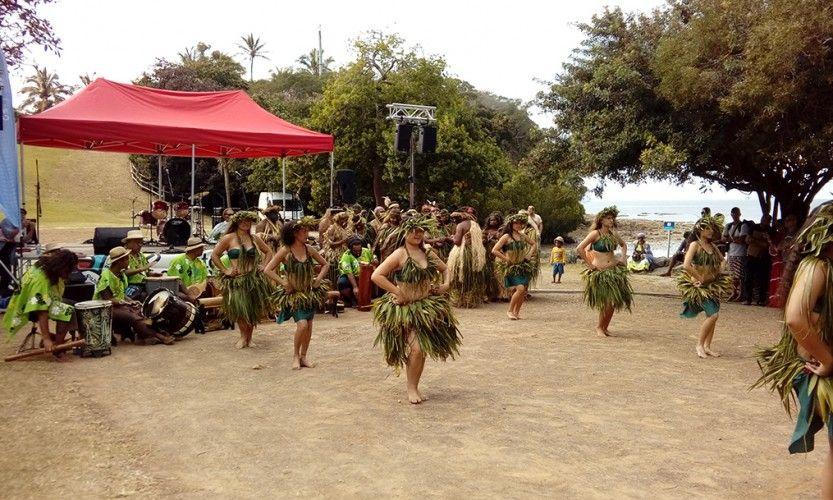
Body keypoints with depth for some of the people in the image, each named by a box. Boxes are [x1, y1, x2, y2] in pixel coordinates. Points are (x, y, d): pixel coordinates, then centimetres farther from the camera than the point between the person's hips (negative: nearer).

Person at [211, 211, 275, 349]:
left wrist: (263, 265, 8)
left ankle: (249, 337, 21)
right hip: (237, 280, -3)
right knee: (240, 310, -8)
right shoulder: (229, 238, -2)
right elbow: (214, 255, 0)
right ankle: (243, 336, 15)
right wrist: (225, 270, -5)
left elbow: (268, 252, 21)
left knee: (254, 310, 5)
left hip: (254, 279, 3)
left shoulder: (254, 238, 9)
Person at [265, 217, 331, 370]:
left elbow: (325, 264, 13)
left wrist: (318, 279, 0)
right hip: (293, 294, -4)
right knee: (302, 324, -17)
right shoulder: (285, 251, -13)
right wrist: (283, 283, -14)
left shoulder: (309, 249, -1)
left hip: (310, 292, 5)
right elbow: (268, 270, -13)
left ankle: (303, 356, 22)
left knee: (309, 326, 5)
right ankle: (296, 355, 6)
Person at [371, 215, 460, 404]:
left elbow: (445, 269, 23)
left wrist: (446, 284, 3)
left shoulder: (427, 253, 6)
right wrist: (397, 292, -21)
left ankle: (415, 387, 25)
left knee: (423, 349, 9)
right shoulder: (399, 254, -12)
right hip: (405, 309, -6)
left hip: (427, 306, 6)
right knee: (416, 348, -15)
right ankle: (411, 388, 4)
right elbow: (376, 276, -20)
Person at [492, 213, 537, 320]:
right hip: (512, 267, -6)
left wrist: (529, 255, 10)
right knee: (520, 288, -19)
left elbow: (534, 243, 24)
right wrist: (506, 259, -13)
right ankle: (510, 310, -4)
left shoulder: (522, 235, 8)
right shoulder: (506, 236, -9)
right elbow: (494, 250, -15)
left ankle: (517, 312, 17)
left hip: (523, 265, 6)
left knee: (523, 291, 1)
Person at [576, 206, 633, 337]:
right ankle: (599, 327, 11)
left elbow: (624, 244, 30)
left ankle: (605, 327, 20)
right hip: (600, 272, -6)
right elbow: (579, 249, -17)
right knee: (607, 302, -9)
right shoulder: (596, 233, -9)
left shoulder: (613, 234, 9)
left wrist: (623, 257, 15)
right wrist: (590, 265, -14)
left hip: (615, 270, 6)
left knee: (614, 302, 4)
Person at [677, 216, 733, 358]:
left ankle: (707, 347, 16)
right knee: (713, 315, -14)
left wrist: (719, 271, 9)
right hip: (700, 286, -7)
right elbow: (686, 266, -25)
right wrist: (699, 278, -18)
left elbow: (721, 260, 27)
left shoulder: (712, 245, 9)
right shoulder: (695, 245, -12)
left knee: (713, 316, 6)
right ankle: (699, 345, 0)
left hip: (713, 284, 7)